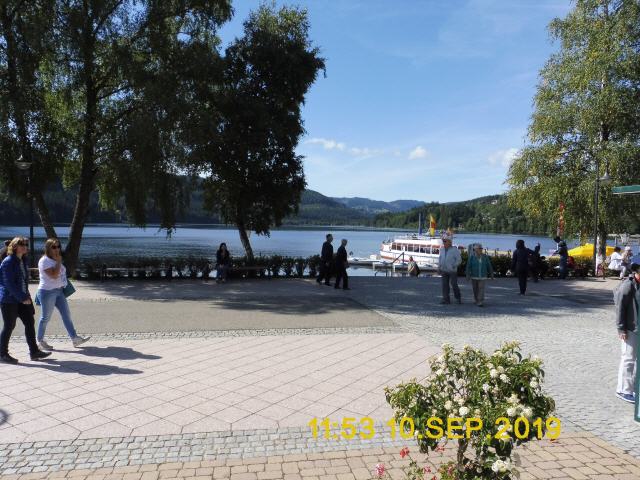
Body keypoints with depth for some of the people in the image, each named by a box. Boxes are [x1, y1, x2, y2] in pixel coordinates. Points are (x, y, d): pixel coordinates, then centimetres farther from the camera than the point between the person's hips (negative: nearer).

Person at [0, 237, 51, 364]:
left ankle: (34, 352, 12)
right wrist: (22, 298, -20)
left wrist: (26, 295, 11)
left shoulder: (24, 261, 11)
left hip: (22, 298, 8)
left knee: (30, 323, 6)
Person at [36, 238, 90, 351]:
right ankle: (40, 341, 19)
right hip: (47, 292, -8)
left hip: (59, 291, 8)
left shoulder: (55, 260, 13)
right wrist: (59, 262, -17)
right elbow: (54, 275, -23)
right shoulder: (44, 261, -14)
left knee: (66, 314, 5)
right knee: (45, 317, 3)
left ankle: (75, 338, 7)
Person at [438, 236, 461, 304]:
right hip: (444, 271, 5)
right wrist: (439, 267, 10)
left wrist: (453, 266, -14)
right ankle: (446, 299, 6)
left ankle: (458, 298, 20)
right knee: (445, 285, 1)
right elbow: (440, 259, 18)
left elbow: (459, 260, -6)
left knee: (454, 284, -1)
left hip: (452, 271, -5)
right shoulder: (442, 250, 8)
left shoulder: (454, 250, -8)